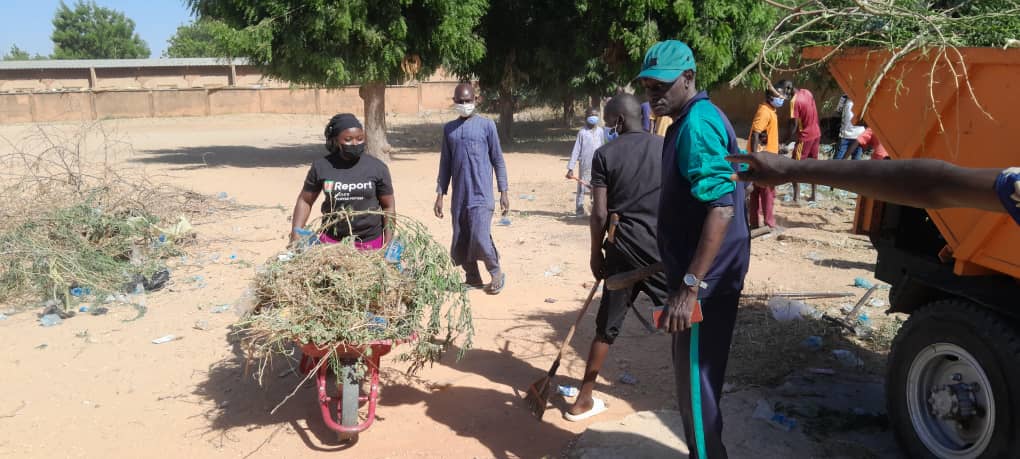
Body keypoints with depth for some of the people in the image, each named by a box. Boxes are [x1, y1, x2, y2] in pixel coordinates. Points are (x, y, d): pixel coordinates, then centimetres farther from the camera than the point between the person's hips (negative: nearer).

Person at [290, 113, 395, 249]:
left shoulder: (377, 167, -4)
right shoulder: (321, 166, -2)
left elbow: (388, 206, 2)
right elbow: (305, 201, 7)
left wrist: (389, 243, -5)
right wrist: (296, 233, -5)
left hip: (370, 241, -1)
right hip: (331, 240, 1)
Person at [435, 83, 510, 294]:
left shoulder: (486, 125, 1)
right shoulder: (448, 129, 12)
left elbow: (498, 160, 1)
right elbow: (445, 164, 14)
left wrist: (503, 192, -3)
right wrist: (440, 195, 9)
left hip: (481, 195, -4)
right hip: (458, 197, 4)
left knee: (480, 238, -14)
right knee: (460, 242, 6)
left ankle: (497, 274, 8)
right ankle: (472, 278, 22)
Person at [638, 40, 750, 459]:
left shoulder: (698, 124, -19)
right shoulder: (690, 121, 13)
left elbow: (722, 207, -27)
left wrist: (690, 287, -28)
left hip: (705, 281, -10)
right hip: (697, 274, 10)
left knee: (696, 381, 2)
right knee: (696, 377, 21)